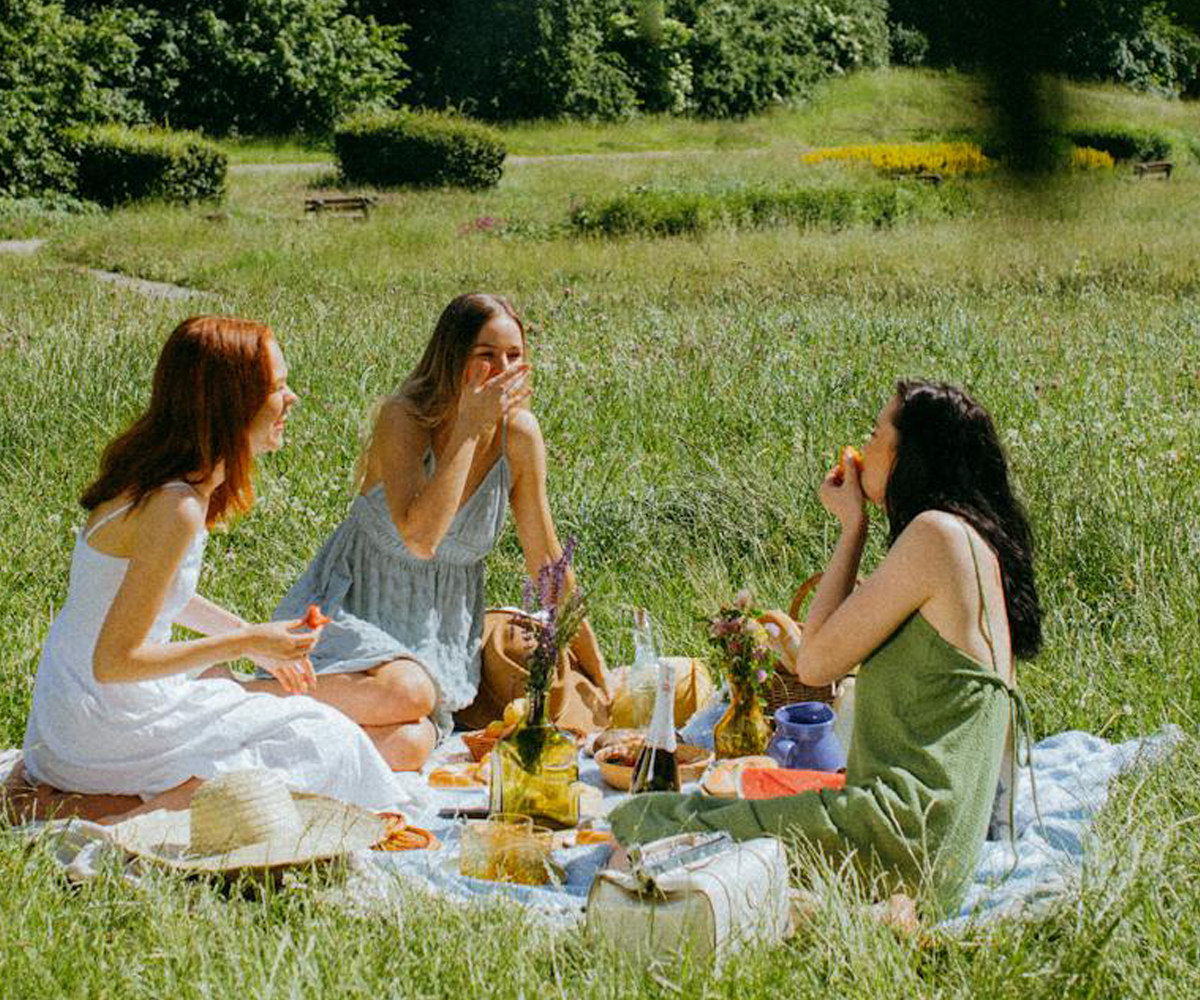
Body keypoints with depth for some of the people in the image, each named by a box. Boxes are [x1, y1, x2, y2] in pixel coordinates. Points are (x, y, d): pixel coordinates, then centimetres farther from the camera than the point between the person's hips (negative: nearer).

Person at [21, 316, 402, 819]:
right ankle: (150, 815, -7)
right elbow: (113, 661, -23)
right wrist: (244, 643, -16)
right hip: (109, 732, -9)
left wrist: (251, 637, 17)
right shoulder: (174, 509, -26)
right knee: (321, 739, -1)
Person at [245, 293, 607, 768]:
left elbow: (546, 561, 4)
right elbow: (420, 537, -32)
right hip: (350, 609, -3)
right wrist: (470, 426, -26)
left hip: (441, 634, 3)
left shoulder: (518, 434, -5)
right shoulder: (403, 418, -16)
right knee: (406, 691, -37)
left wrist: (598, 675, 7)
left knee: (408, 744, -29)